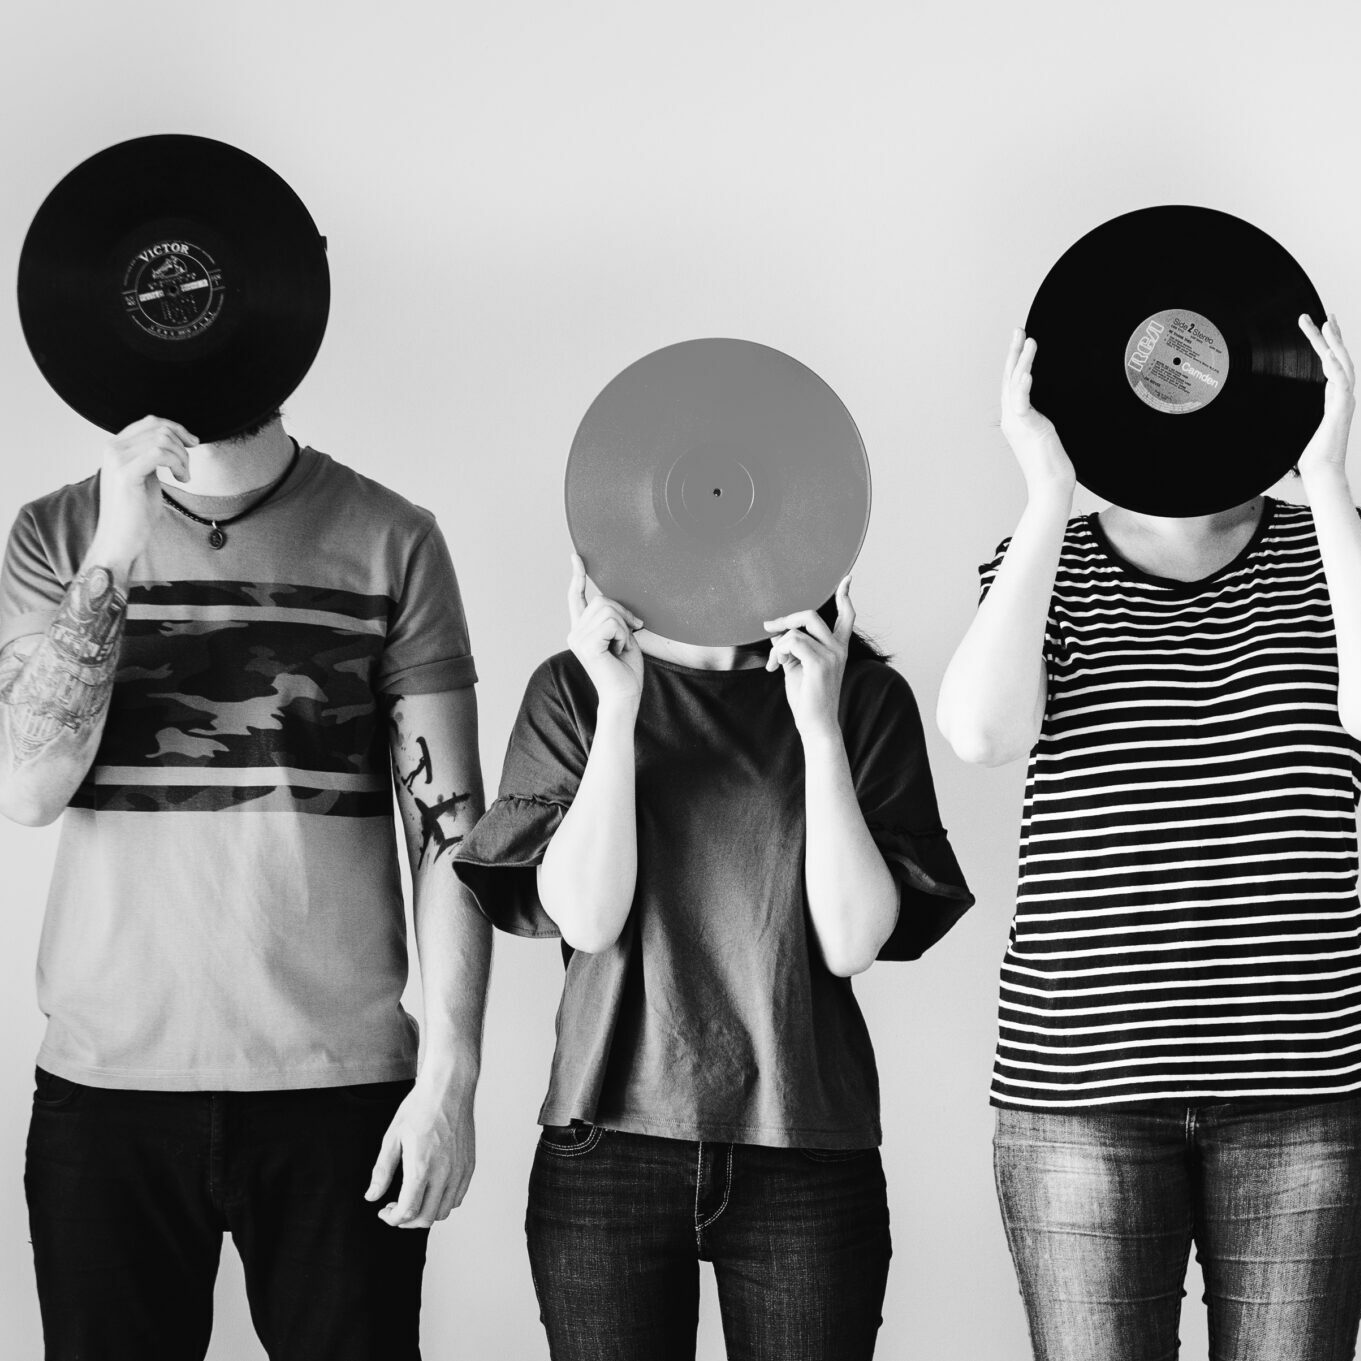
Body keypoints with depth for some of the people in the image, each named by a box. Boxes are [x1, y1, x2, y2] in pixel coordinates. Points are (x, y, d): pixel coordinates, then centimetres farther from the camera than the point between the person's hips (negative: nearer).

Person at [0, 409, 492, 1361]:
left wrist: (450, 1075, -6)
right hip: (106, 1087, 1)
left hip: (340, 1086, -1)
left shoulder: (390, 541, 2)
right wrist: (113, 554, -14)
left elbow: (448, 824, 0)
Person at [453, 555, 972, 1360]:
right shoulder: (574, 687, 4)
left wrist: (820, 726, -11)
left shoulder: (865, 695, 3)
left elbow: (852, 942, -5)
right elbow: (587, 917, -6)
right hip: (609, 1151, 0)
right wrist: (618, 707, -11)